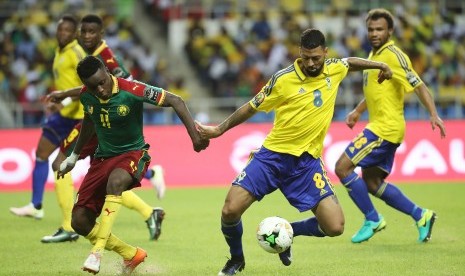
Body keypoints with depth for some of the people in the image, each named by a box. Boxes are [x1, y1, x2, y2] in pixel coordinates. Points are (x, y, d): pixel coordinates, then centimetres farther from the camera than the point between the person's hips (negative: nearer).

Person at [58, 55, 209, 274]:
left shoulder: (132, 91, -22)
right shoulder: (86, 96, -6)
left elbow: (175, 101, -18)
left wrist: (195, 135, -26)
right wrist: (74, 156, 27)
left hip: (132, 153, -5)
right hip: (102, 157, 6)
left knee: (115, 181, -42)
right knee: (79, 221, -5)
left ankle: (97, 252, -41)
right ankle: (132, 255, 15)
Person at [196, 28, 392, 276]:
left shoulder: (334, 70, 1)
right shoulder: (283, 79, -10)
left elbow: (350, 62, 27)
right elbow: (252, 107, 3)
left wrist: (379, 65, 21)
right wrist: (220, 129, 2)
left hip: (307, 162, 3)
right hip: (272, 155, -3)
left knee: (335, 227, -10)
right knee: (230, 211, -16)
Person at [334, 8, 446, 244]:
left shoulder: (393, 55, -14)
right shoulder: (373, 55, 15)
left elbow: (418, 85, -19)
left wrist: (433, 114, -28)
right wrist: (357, 111, 24)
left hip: (385, 127, -10)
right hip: (379, 126, 10)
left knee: (343, 167, -11)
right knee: (371, 182, 14)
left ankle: (372, 220, -2)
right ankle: (420, 215, 17)